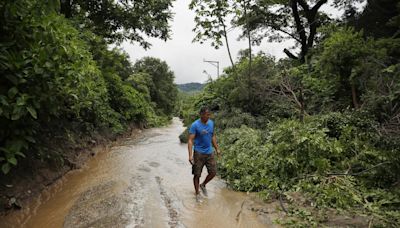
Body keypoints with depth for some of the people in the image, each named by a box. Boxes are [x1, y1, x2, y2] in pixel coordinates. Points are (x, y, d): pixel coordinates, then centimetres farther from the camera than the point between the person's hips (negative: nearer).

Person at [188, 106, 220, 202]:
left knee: (213, 172, 7)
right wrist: (190, 155, -24)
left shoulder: (211, 123, 3)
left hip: (209, 152, 5)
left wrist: (217, 149, 18)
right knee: (197, 175, 4)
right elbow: (190, 140, -17)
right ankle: (197, 194, 23)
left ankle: (203, 185, 33)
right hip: (198, 153, -5)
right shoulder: (195, 125, -15)